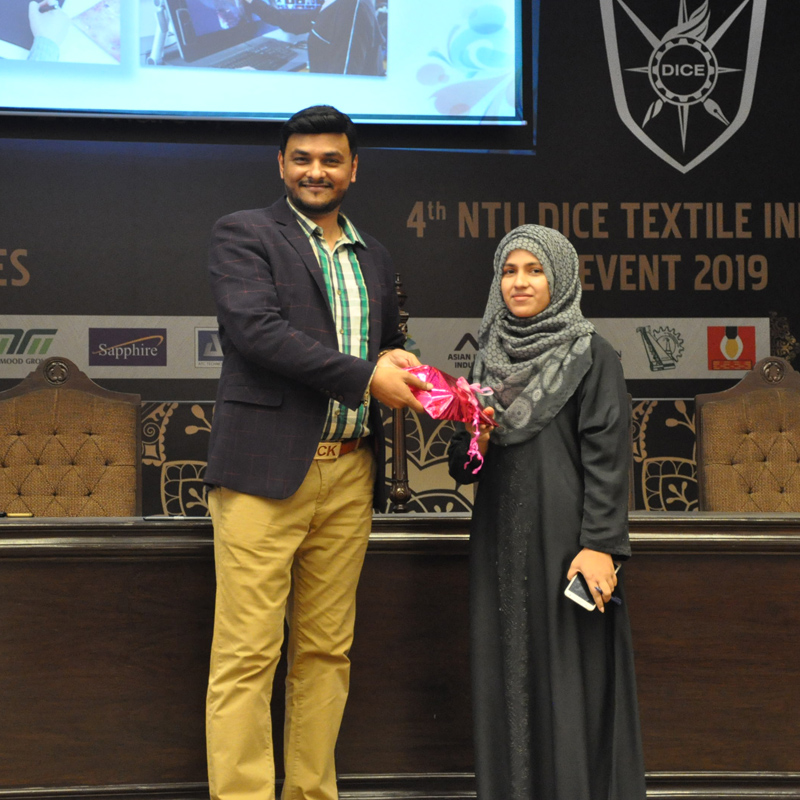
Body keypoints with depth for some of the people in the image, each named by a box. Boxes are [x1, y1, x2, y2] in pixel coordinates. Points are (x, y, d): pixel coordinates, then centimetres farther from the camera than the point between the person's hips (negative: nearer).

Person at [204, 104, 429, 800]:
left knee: (327, 651, 10)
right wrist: (364, 376, -15)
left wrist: (405, 371, 4)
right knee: (247, 654, -6)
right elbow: (255, 327, -13)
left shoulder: (374, 259, 21)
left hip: (349, 475, 6)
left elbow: (390, 347, 29)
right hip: (267, 470, -6)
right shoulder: (243, 235, 2)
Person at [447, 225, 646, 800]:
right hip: (501, 543, 5)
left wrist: (601, 545, -16)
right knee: (507, 676, 6)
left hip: (564, 538, -5)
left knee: (570, 677, -4)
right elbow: (463, 466, 19)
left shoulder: (593, 357, -2)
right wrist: (472, 446, -4)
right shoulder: (489, 359, 15)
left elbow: (607, 456, -8)